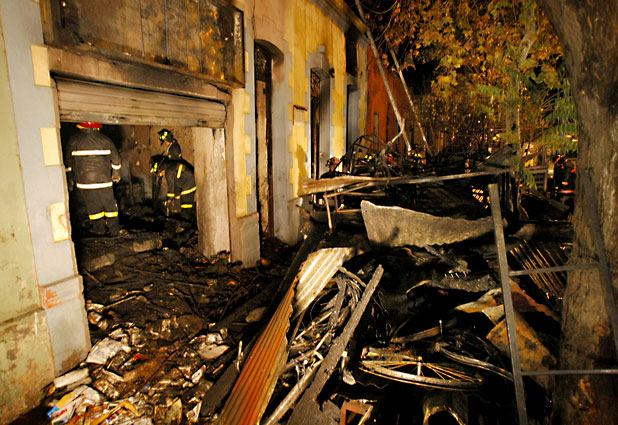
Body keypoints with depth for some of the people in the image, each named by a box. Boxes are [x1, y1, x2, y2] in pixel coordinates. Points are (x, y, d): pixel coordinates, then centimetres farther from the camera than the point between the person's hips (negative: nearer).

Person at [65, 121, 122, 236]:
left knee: (92, 205, 11)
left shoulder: (74, 140, -2)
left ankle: (98, 229, 22)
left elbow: (69, 161, 5)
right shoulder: (105, 140, -1)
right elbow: (115, 159, 6)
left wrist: (70, 179, 16)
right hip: (104, 180, 1)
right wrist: (116, 174, 19)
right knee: (109, 204, 10)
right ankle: (114, 229, 13)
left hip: (84, 181, 0)